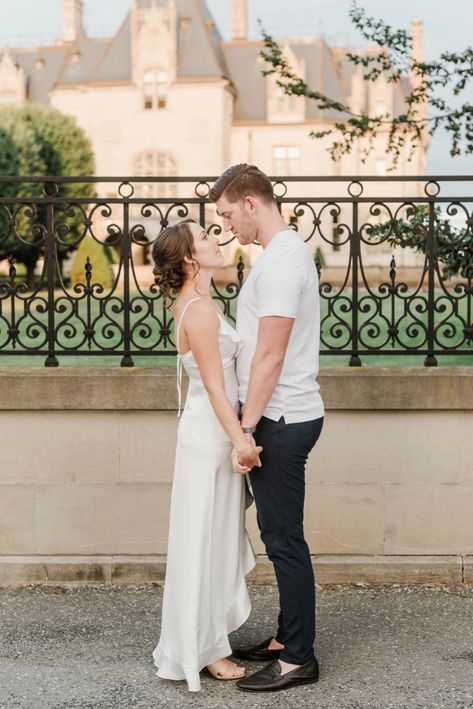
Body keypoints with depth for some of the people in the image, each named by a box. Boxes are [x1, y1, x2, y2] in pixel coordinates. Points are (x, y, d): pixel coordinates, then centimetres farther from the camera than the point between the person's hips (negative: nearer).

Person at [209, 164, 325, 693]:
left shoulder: (280, 260, -18)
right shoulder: (285, 252, 16)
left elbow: (270, 356, -21)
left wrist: (247, 426, -18)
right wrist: (251, 423, 21)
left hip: (282, 421, -11)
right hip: (282, 417, 11)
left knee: (283, 539, -3)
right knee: (280, 535, 16)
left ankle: (298, 658, 6)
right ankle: (287, 638, 27)